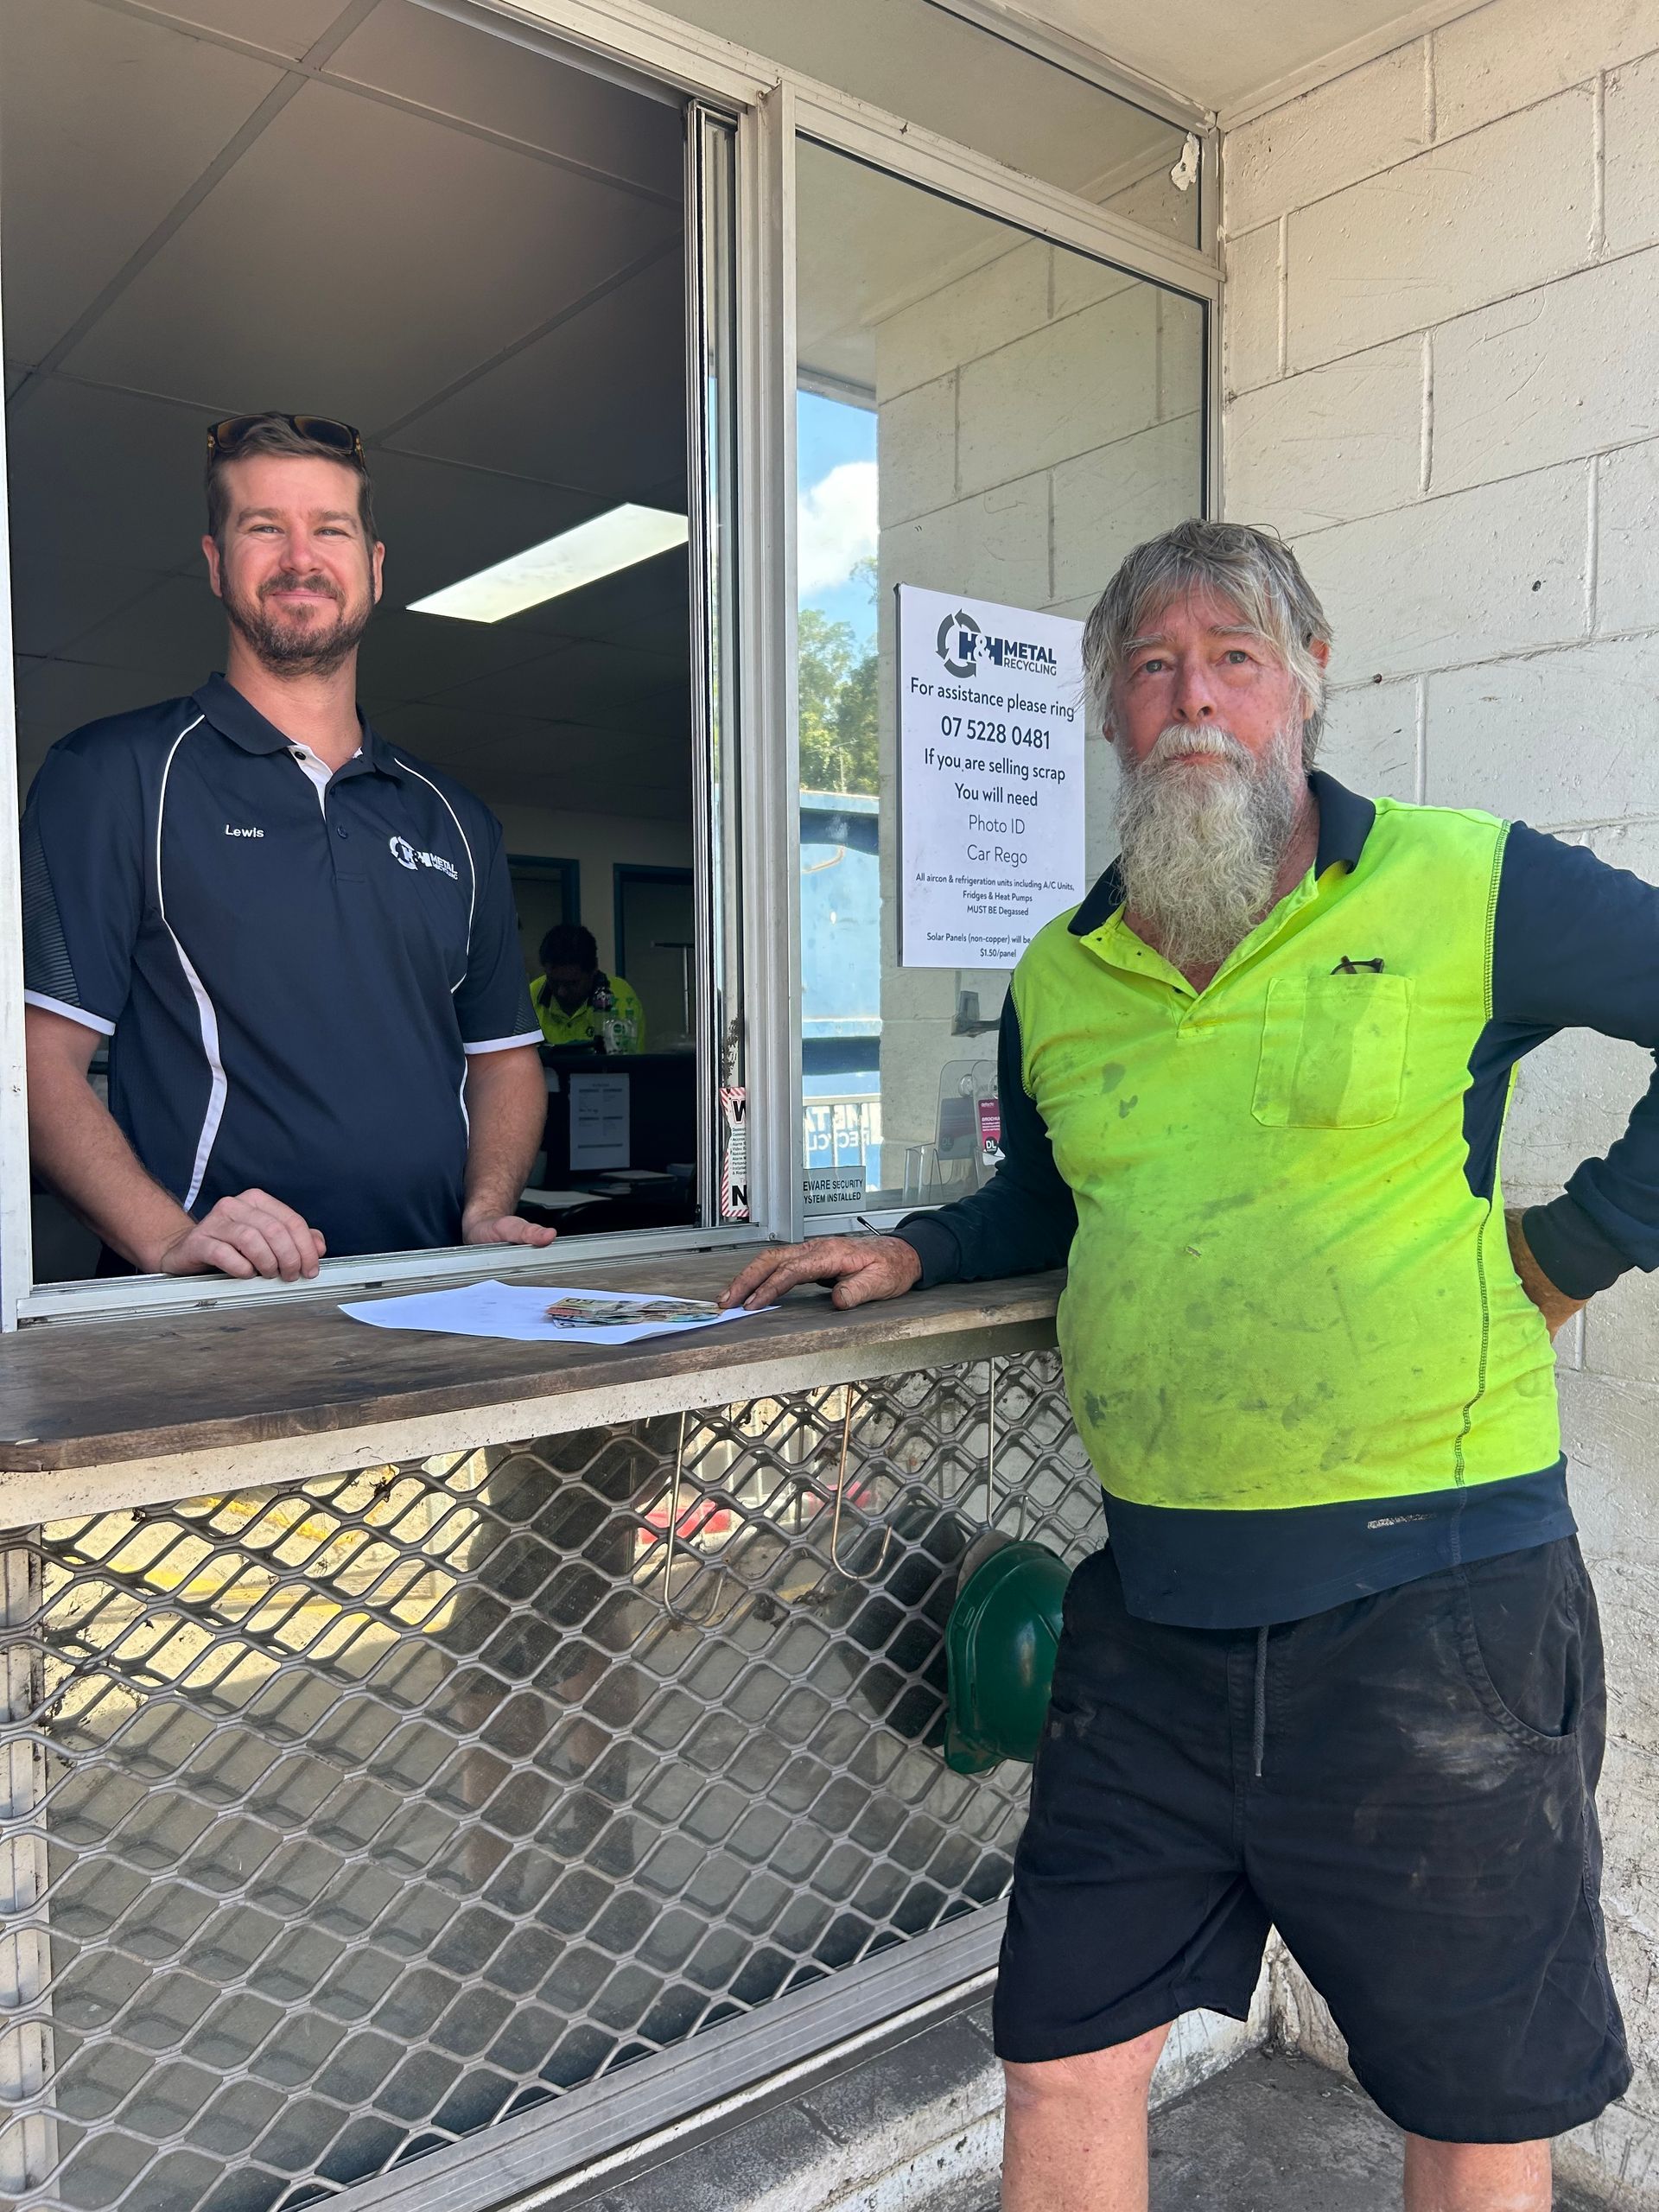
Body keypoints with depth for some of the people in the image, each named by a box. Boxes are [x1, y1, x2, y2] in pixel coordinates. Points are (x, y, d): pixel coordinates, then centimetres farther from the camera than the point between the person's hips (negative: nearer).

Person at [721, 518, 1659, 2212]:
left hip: (1431, 1606, -3)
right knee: (1063, 2068, 15)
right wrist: (916, 1251, 6)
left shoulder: (1474, 891, -7)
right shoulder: (1055, 980, 7)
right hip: (1153, 1615, 4)